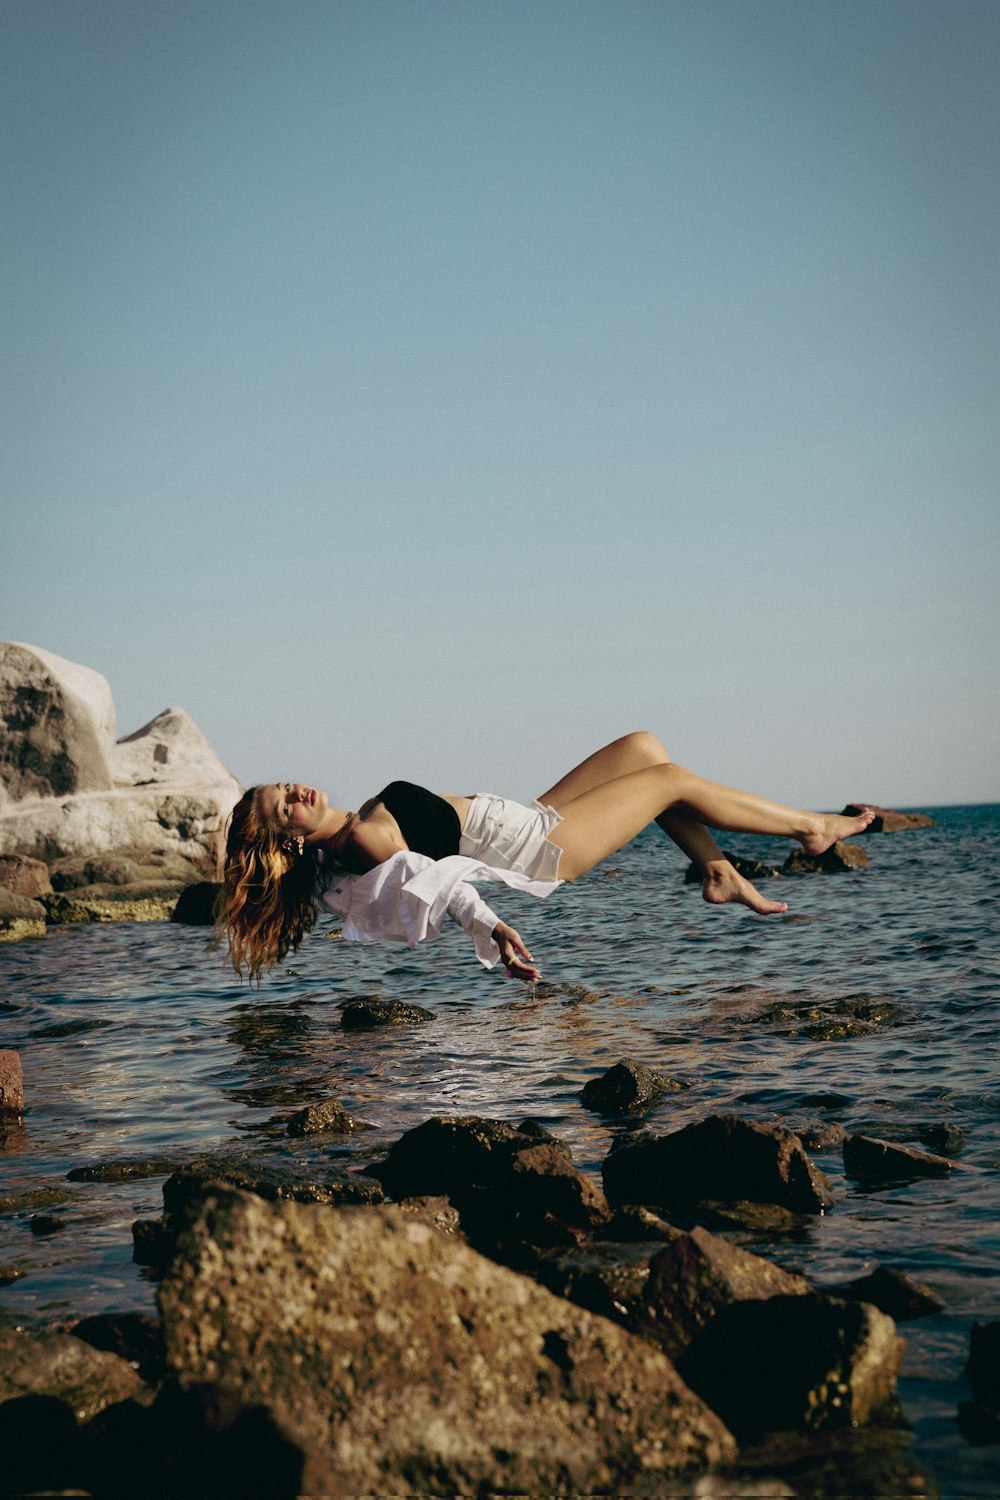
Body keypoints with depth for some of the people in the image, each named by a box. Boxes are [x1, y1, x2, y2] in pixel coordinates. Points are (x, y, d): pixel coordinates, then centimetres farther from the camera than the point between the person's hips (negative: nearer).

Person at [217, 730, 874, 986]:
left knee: (642, 746, 9)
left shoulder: (359, 823, 2)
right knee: (672, 777, -1)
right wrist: (488, 924, -53)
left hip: (533, 819, 10)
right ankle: (812, 827, 17)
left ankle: (720, 874, 16)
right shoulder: (366, 840, -25)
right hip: (542, 850, -10)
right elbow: (425, 875, -41)